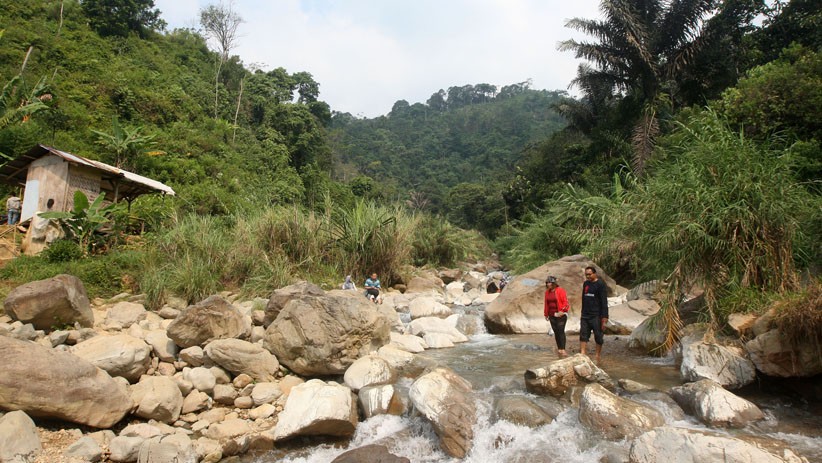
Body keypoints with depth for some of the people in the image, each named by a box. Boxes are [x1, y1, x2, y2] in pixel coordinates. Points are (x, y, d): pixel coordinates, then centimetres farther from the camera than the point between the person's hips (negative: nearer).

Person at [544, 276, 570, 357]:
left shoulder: (560, 290, -10)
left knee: (561, 331, -10)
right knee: (556, 332, 9)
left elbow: (565, 302, -12)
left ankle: (563, 350, -11)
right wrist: (546, 314, 17)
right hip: (552, 315, 6)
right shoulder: (547, 292, 9)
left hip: (560, 315, -6)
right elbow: (546, 304, 16)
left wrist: (562, 311, -18)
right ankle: (559, 349, 17)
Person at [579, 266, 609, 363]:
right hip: (585, 316, 6)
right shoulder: (585, 284, 13)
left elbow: (604, 302, -11)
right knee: (583, 335, -1)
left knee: (598, 337, 4)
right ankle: (583, 355, -3)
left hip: (596, 316, -6)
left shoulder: (600, 284, -7)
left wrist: (604, 318, -17)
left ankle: (598, 356, 15)